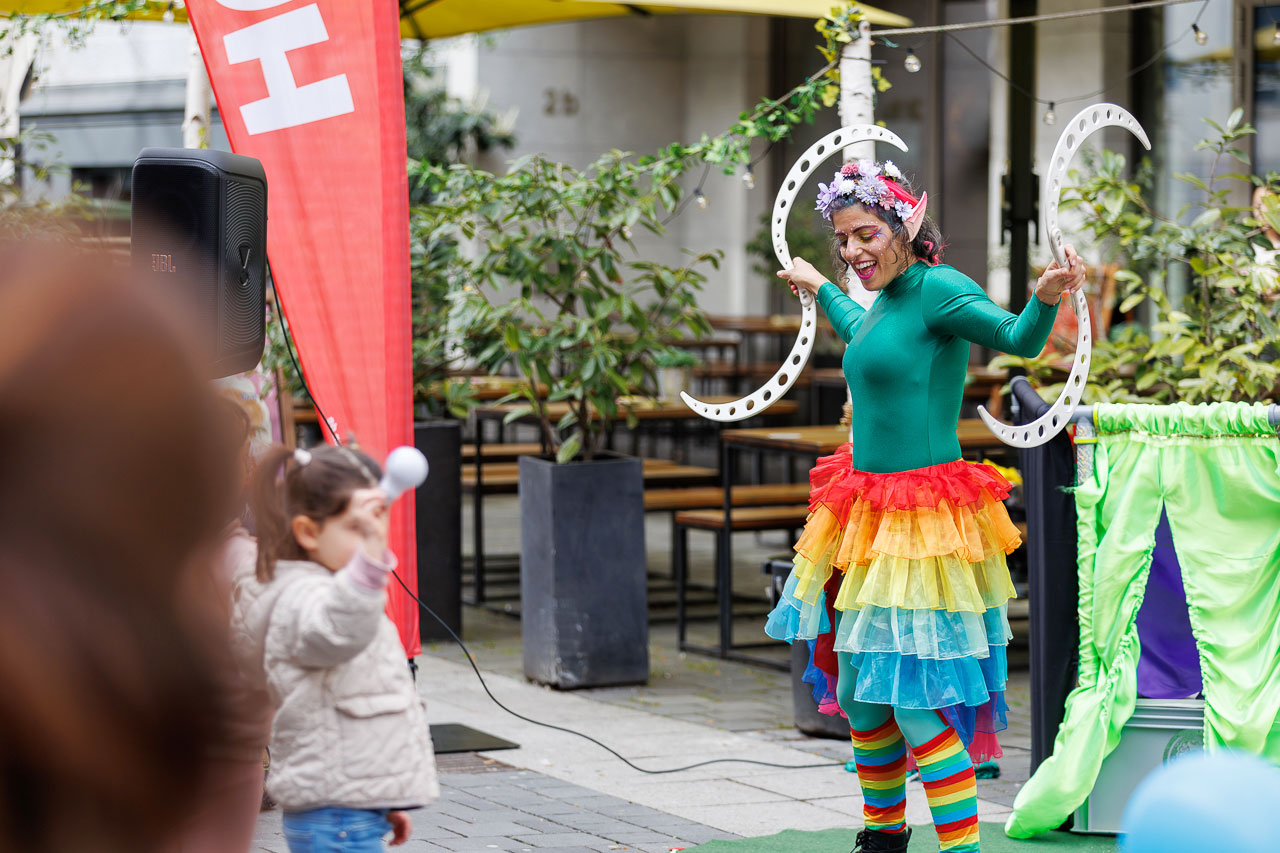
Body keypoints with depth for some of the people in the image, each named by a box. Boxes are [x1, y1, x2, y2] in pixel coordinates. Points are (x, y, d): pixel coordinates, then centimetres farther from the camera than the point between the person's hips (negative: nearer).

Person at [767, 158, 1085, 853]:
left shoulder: (937, 288, -13)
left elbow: (1019, 340, -23)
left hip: (920, 518, -9)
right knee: (858, 689, 17)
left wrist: (1046, 298, -43)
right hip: (863, 513, 9)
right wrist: (819, 288, 51)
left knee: (914, 697, -11)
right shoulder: (882, 301, 13)